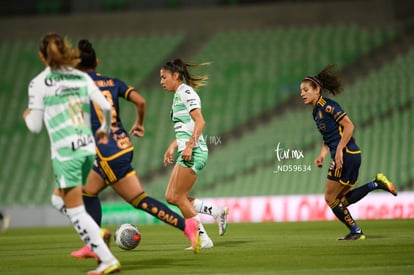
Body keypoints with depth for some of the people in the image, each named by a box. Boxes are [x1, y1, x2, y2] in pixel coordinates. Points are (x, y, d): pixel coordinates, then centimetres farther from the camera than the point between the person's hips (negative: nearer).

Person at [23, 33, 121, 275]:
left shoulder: (39, 83, -5)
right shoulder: (82, 78, 8)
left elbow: (35, 127, -2)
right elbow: (107, 107, 4)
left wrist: (28, 116, 21)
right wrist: (105, 130, 24)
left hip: (65, 152, -6)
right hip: (88, 148, 6)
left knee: (75, 210, -1)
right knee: (60, 199, 25)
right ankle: (96, 235, 9)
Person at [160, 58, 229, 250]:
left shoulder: (186, 92, -9)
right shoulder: (178, 96, 20)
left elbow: (200, 121, -19)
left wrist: (189, 145, -26)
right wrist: (172, 147, 22)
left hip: (194, 152, -10)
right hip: (187, 152, 10)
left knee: (179, 197, -6)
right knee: (171, 197, 7)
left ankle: (203, 239, -1)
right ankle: (217, 212, 9)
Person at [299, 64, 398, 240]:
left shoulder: (327, 106, -13)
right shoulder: (316, 111, 16)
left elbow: (349, 126, -18)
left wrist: (339, 150, -22)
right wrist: (322, 154, 7)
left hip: (346, 155, -10)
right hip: (352, 156, 10)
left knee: (330, 198, -2)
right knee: (342, 199, 12)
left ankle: (355, 232, 5)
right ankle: (376, 183, 8)